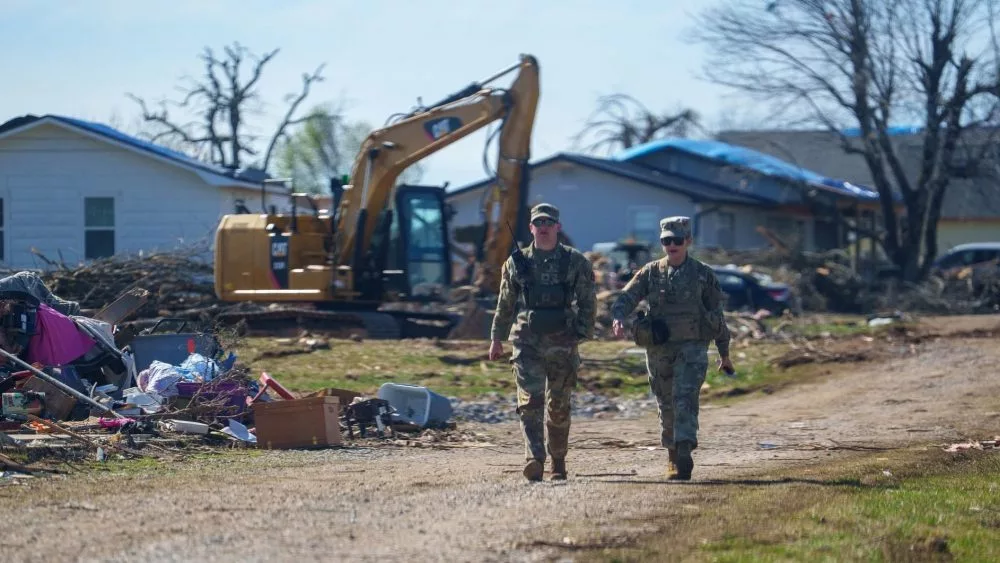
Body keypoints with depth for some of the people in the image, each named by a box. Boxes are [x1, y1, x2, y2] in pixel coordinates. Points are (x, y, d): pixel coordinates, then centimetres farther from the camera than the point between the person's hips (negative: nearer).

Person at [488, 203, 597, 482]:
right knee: (530, 401, -14)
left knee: (558, 407, 8)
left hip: (562, 342, 0)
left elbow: (588, 302, 3)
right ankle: (534, 460, -25)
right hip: (527, 341, 0)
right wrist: (497, 338, 14)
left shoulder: (576, 262, 3)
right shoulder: (516, 263, 7)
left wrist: (581, 333, -8)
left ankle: (558, 461, 23)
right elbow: (505, 304, 15)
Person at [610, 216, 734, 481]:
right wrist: (618, 318, -26)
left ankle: (685, 455, -27)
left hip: (692, 348, -2)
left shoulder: (703, 274, 4)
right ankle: (673, 458, 25)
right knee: (667, 406, 10)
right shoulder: (650, 272, 5)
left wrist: (724, 353, 15)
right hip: (659, 349, 2)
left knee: (685, 399, -19)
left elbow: (717, 314, 10)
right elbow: (626, 298, -3)